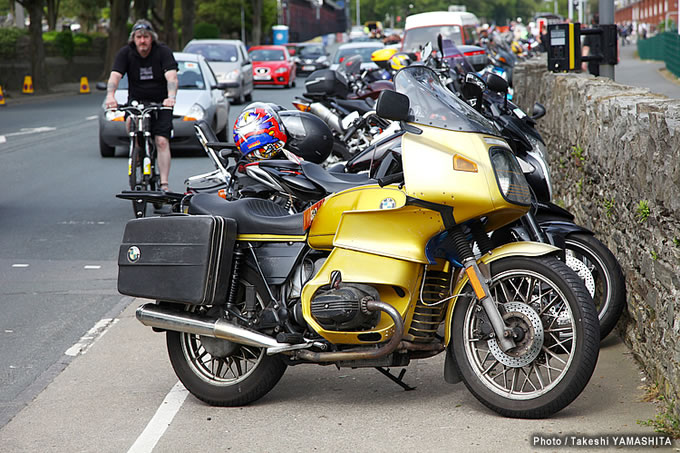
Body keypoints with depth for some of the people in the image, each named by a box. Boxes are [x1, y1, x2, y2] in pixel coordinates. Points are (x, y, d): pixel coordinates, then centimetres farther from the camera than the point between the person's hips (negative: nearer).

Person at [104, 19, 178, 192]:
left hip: (161, 103, -2)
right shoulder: (126, 53, -6)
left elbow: (171, 76, -24)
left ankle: (164, 184, -12)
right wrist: (110, 96, -37)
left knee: (162, 142, -13)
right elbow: (115, 75, -17)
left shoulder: (163, 52, -11)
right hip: (136, 101, 2)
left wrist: (171, 97, -43)